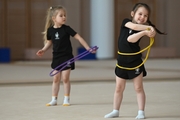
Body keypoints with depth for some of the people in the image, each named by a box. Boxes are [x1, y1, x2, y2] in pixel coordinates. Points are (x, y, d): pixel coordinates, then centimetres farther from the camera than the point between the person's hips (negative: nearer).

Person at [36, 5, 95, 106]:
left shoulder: (66, 29, -11)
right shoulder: (50, 30, -3)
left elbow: (79, 38, -10)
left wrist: (88, 48, -14)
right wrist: (43, 50, -2)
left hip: (67, 57, -3)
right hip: (56, 57, 3)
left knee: (65, 78, -2)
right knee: (56, 79, 8)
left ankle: (67, 99, 10)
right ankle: (54, 100, 16)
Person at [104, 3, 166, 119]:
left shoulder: (143, 29, -7)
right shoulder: (126, 21, -1)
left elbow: (131, 39, -26)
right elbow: (134, 26, -25)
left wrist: (146, 32, -37)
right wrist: (147, 28, -30)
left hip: (135, 61, -2)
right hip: (122, 61, 2)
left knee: (139, 88, 2)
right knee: (119, 88, 9)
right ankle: (115, 111, 19)